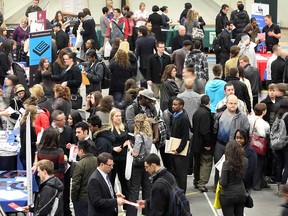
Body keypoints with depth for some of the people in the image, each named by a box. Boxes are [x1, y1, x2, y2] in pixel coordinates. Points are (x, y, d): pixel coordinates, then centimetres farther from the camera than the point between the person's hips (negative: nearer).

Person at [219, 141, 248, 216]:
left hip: (228, 196, -5)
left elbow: (223, 183, -17)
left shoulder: (227, 163, -21)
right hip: (241, 195, 5)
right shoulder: (245, 161, -6)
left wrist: (220, 180, 2)